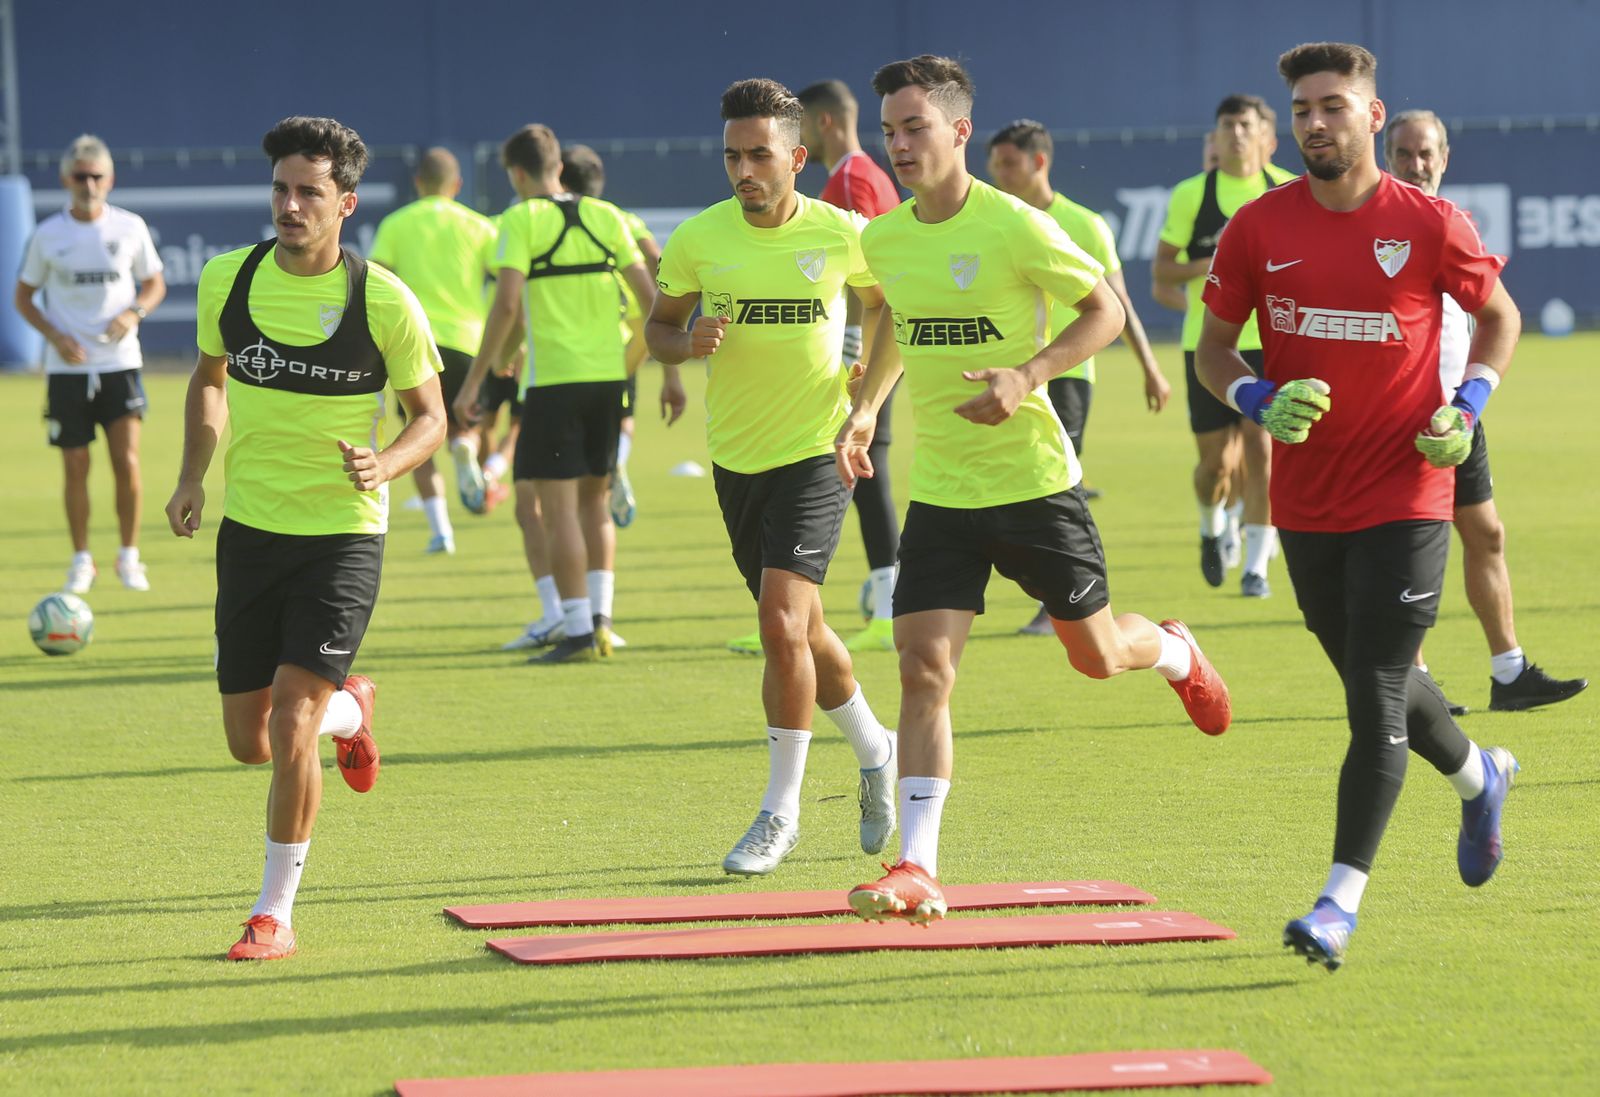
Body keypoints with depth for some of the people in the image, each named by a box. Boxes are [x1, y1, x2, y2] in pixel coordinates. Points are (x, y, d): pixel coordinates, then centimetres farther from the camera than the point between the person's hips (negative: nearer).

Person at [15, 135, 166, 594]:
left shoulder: (130, 227, 1)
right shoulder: (47, 234, -1)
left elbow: (155, 284, 12)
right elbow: (24, 297, 7)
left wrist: (134, 313, -10)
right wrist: (55, 336, -10)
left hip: (119, 363, 0)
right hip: (66, 367, 0)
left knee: (127, 461, -10)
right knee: (76, 468, 2)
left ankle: (129, 557, 5)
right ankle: (81, 560, 17)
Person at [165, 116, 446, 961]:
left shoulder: (383, 301, -11)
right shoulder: (229, 280, -1)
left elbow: (430, 416, -1)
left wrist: (382, 465, -22)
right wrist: (193, 475, 4)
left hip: (342, 534, -4)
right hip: (248, 529, 4)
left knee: (289, 724, -16)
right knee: (248, 743, 8)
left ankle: (276, 913, 0)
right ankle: (348, 710, 43)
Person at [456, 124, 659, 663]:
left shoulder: (520, 220, -5)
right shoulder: (606, 216, 9)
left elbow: (507, 304, -15)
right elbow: (651, 296, 7)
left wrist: (473, 381, -12)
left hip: (553, 379, -5)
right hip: (608, 375, 5)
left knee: (557, 507, -1)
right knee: (595, 500, 18)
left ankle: (578, 631, -4)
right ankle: (599, 618, 13)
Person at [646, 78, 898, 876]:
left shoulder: (842, 234, -8)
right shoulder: (698, 238, -4)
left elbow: (889, 312, 9)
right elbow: (658, 328, 8)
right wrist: (688, 342, -15)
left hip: (814, 451, -4)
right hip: (736, 456, 4)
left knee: (783, 623, -18)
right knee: (800, 629, 15)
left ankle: (781, 811, -7)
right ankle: (875, 751, 41)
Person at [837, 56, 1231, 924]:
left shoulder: (1016, 228, -15)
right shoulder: (883, 239, 2)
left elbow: (1106, 310, -6)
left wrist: (1028, 375, -20)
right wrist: (866, 407, 13)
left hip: (1034, 482, -3)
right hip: (938, 489, 3)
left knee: (1096, 656, 12)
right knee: (924, 667, -10)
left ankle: (1174, 652, 49)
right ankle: (916, 870, -11)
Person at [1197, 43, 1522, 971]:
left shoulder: (1431, 225, -7)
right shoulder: (1260, 228, -1)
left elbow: (1499, 314, 9)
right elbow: (1214, 345, 8)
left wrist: (1468, 408, -7)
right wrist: (1256, 401, -13)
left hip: (1405, 500, -4)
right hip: (1306, 502, 4)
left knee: (1377, 697, -10)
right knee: (1377, 684, 18)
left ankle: (1341, 903, -10)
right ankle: (1479, 775, 48)